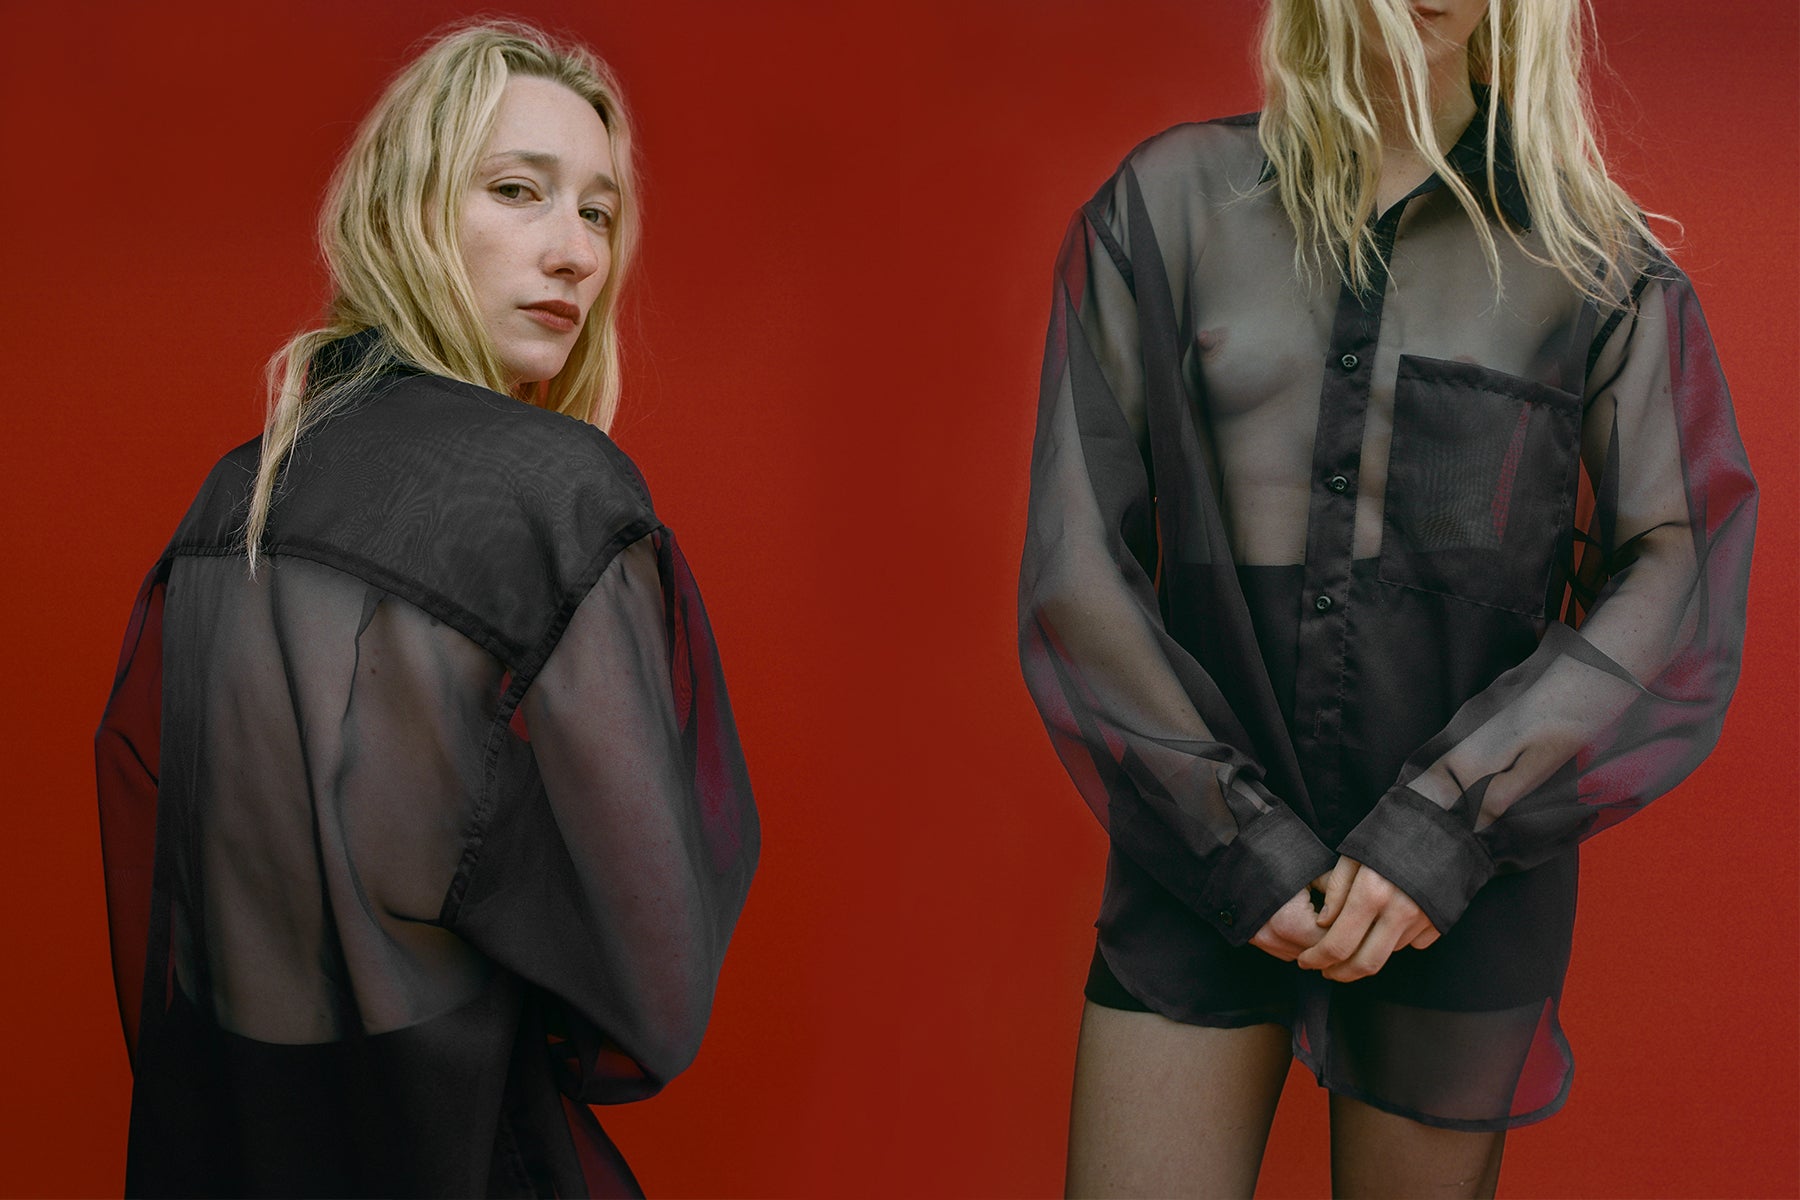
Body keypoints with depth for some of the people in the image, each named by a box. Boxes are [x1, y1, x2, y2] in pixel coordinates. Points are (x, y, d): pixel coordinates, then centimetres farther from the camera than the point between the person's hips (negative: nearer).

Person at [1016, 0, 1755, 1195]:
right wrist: (1238, 840, -9)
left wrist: (1448, 827, -14)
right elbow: (1077, 568, -5)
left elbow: (1681, 585, -5)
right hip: (1203, 852, 0)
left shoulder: (1598, 265, 0)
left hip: (1464, 866, 0)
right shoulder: (1160, 209, -1)